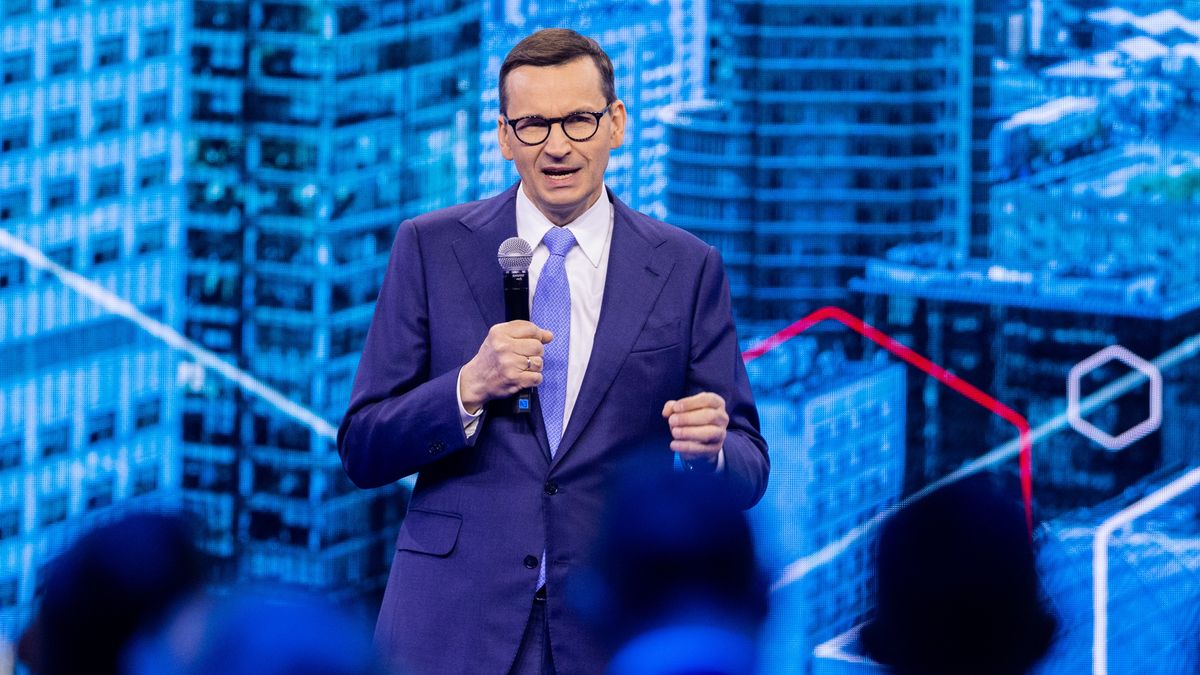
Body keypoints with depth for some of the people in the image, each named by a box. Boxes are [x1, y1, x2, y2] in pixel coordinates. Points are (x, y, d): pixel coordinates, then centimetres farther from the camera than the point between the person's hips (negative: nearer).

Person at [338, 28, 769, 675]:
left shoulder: (688, 269, 4)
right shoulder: (430, 248, 3)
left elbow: (748, 472, 5)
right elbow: (361, 451, 1)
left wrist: (709, 449, -17)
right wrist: (468, 389, -16)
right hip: (454, 622, -1)